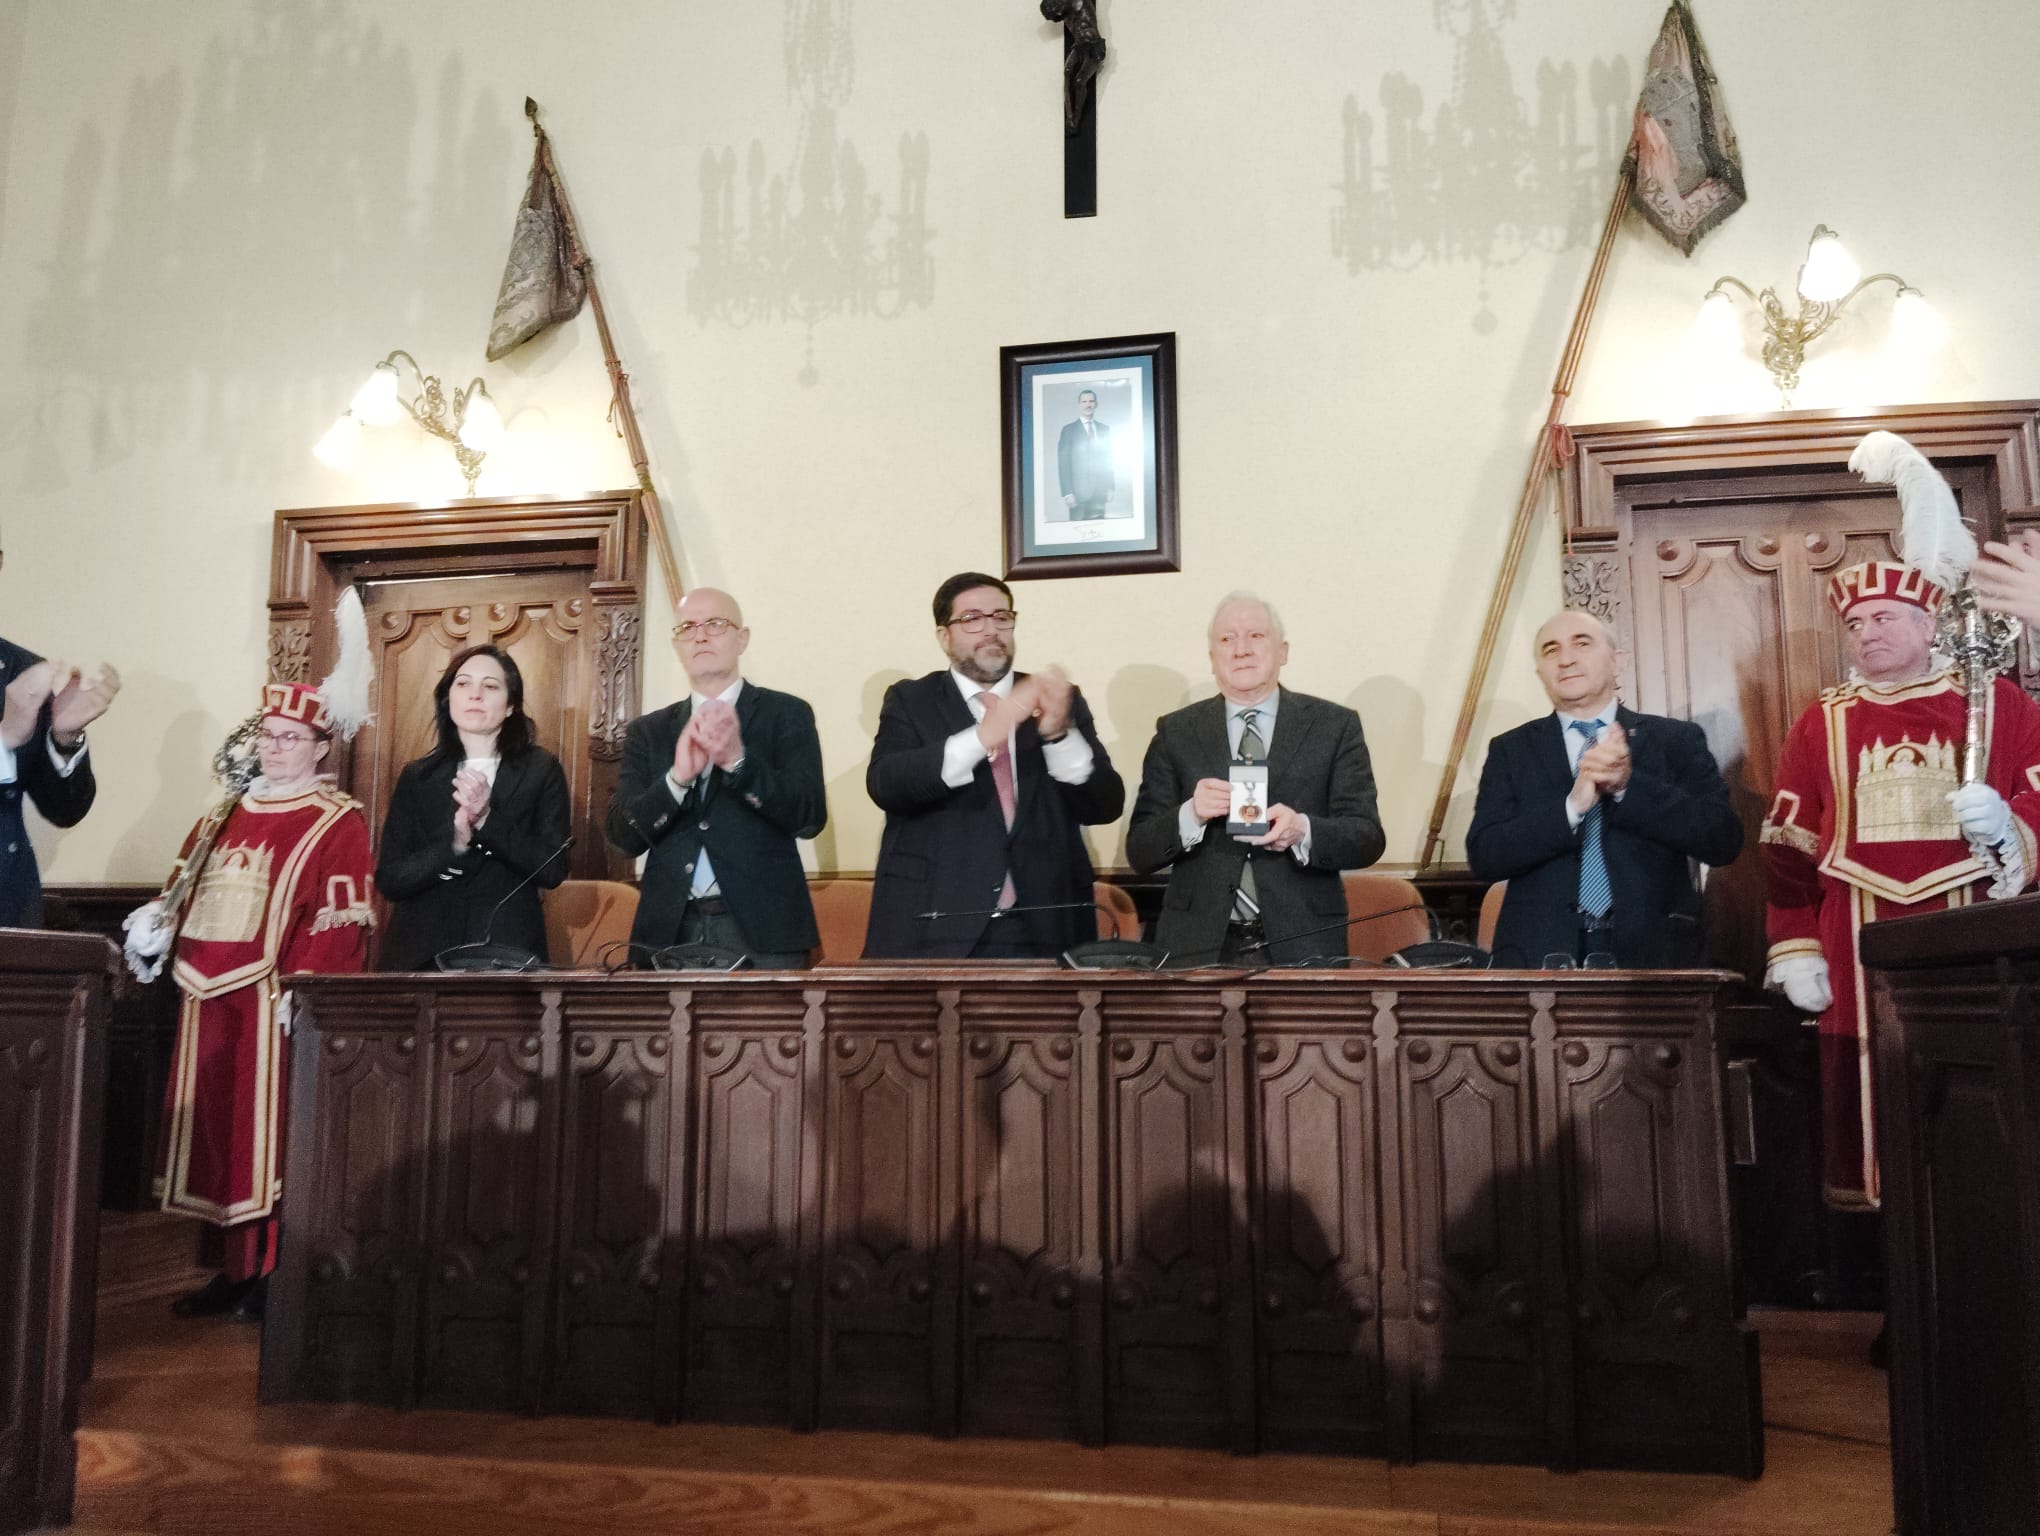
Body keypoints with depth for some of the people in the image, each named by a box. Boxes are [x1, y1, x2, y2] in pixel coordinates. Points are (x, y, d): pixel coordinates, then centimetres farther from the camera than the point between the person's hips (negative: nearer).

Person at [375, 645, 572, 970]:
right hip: (422, 951, 2)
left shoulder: (541, 770, 1)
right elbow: (389, 879, 0)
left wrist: (487, 819, -18)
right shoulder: (417, 776, 6)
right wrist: (454, 845, -17)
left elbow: (553, 869, -7)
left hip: (508, 950, -2)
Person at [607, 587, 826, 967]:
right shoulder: (648, 731, 11)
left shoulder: (786, 714, 2)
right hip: (670, 930, 2)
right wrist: (677, 778, -15)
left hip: (763, 927, -2)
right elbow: (624, 835, 1)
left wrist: (738, 760, -21)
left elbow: (810, 816, -8)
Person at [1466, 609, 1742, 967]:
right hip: (1543, 953, 0)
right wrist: (1573, 804, -17)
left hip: (1651, 951, 0)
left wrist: (1629, 783, -16)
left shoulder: (1677, 740, 5)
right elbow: (1483, 856, -5)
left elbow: (1724, 840, -5)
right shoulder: (1510, 750, 6)